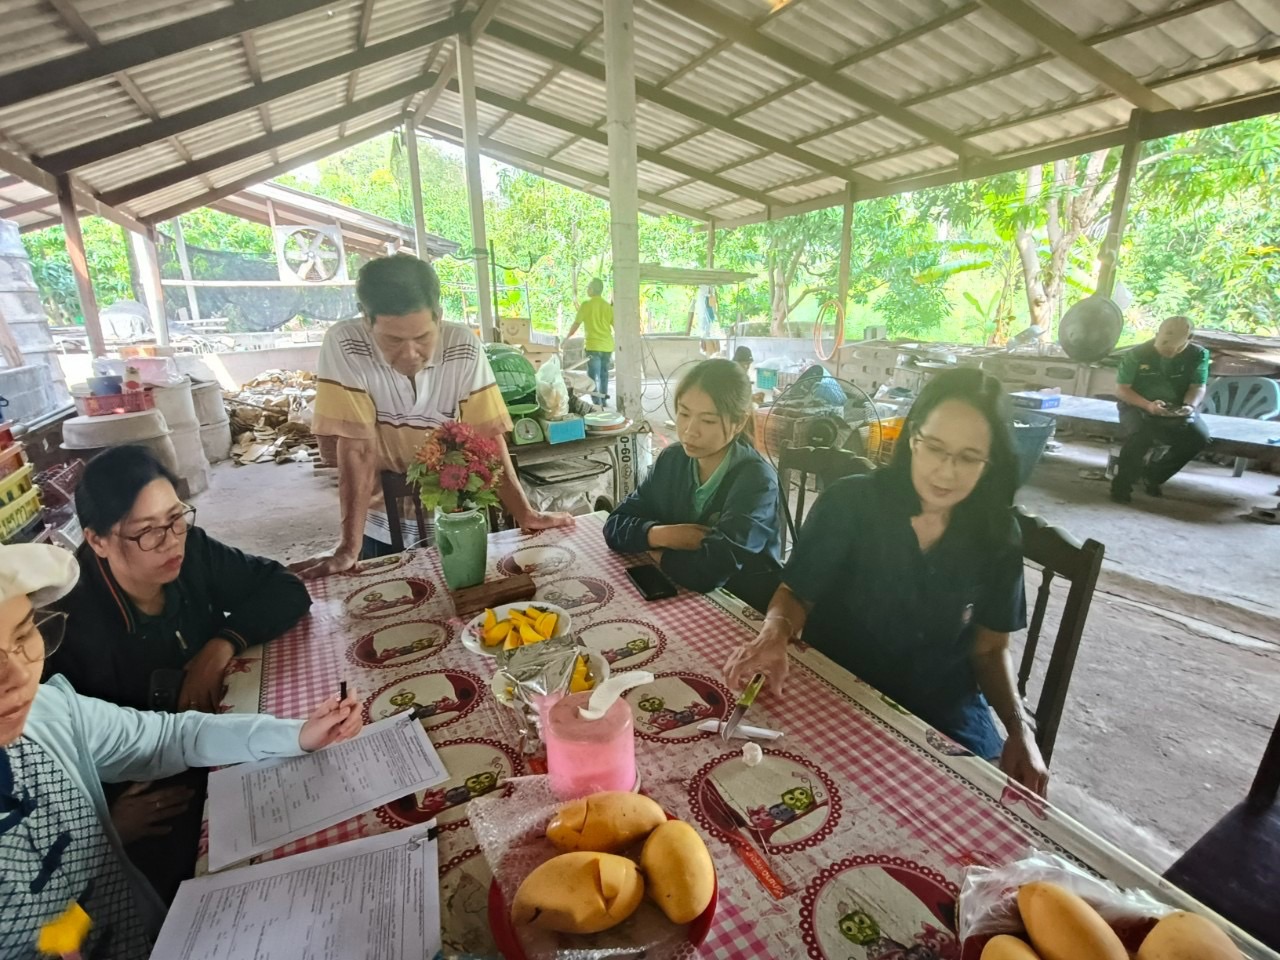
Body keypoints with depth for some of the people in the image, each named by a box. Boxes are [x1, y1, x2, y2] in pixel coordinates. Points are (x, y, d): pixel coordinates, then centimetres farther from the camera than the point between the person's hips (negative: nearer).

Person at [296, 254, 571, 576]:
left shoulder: (463, 346, -17)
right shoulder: (345, 345, -20)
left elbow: (488, 438, -16)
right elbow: (359, 448, -22)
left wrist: (526, 515, -20)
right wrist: (349, 549, -23)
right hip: (380, 528, 0)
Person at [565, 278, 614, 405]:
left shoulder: (586, 305, -4)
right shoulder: (608, 305, 7)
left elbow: (576, 324, -1)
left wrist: (566, 338, 11)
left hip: (593, 346, -5)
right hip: (607, 345, 5)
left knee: (593, 376, -1)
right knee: (604, 374, 17)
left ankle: (597, 404, -7)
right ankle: (604, 401, 24)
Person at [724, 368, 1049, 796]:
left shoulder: (997, 536, -5)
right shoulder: (849, 502, -15)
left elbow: (989, 649, 5)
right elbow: (795, 594, -7)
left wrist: (1019, 729, -11)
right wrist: (775, 633, -28)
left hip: (943, 714, 3)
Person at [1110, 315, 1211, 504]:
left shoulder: (1198, 354, -4)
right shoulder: (1136, 354, -12)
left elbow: (1198, 387, -2)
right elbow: (1121, 389, -12)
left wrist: (1190, 406, -25)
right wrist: (1148, 405, -28)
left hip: (1176, 410, 3)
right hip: (1137, 406, -3)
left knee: (1199, 437, -24)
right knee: (1141, 435, -35)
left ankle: (1154, 475, 0)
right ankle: (1122, 484, -14)